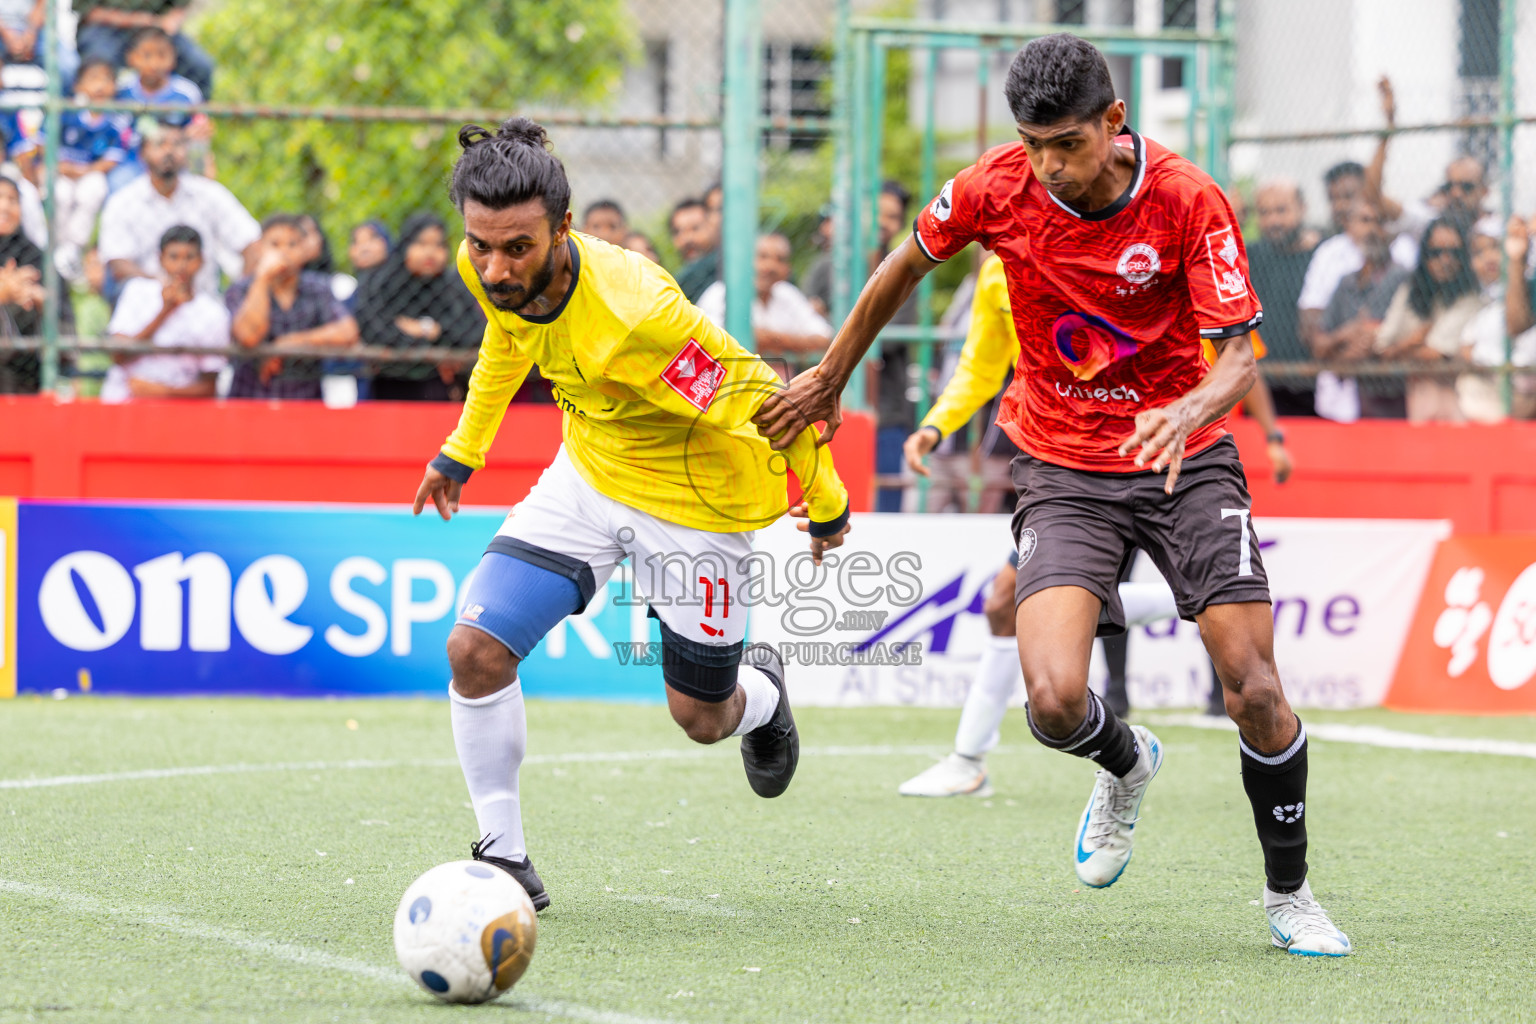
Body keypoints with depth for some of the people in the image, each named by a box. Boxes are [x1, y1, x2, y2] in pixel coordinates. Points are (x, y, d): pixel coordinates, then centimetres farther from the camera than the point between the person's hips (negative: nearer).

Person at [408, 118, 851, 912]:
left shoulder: (633, 312, -39)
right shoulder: (489, 274, -18)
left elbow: (761, 398, -26)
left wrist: (825, 504, -12)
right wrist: (463, 450, 19)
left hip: (697, 503, -5)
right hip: (588, 475, 5)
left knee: (701, 718, 9)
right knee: (475, 649, -13)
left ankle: (760, 690, 49)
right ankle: (502, 855, 4)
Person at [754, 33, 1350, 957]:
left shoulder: (1187, 200, -17)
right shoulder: (997, 188, -11)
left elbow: (1240, 358, -19)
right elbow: (906, 268, 9)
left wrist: (1190, 411, -41)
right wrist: (830, 381, 17)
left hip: (1185, 458, -1)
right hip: (1065, 471, 1)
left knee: (1255, 689, -12)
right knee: (1056, 700, -20)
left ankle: (1290, 896, 12)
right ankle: (1127, 764, 18)